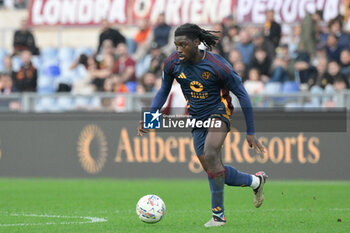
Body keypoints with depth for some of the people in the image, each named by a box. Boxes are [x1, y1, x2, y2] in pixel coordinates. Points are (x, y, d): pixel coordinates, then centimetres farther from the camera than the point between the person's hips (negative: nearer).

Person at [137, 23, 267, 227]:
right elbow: (164, 91, 10)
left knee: (210, 155, -30)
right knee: (214, 171, 5)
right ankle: (255, 181, 32)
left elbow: (242, 95, -12)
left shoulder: (218, 66, -22)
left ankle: (218, 214, -21)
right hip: (197, 119, 6)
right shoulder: (172, 63, -8)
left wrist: (250, 133, -11)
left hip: (219, 113, -6)